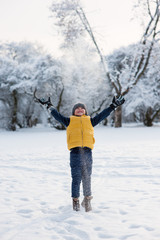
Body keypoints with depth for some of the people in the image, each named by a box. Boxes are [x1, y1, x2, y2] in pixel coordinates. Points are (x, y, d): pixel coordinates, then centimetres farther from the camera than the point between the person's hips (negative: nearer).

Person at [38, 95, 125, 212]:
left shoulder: (90, 121, 24)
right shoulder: (69, 121, 20)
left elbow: (102, 115, 26)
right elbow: (57, 115, 23)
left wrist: (113, 106, 26)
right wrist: (49, 106, 24)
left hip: (87, 151, 2)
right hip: (75, 151, -2)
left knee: (87, 177, 4)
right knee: (76, 177, -2)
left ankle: (87, 199, 15)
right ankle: (75, 200, 8)